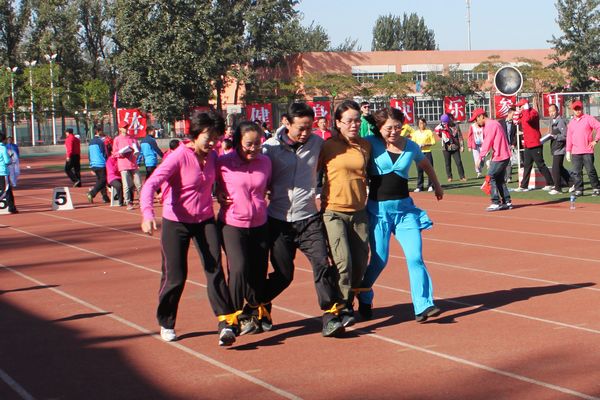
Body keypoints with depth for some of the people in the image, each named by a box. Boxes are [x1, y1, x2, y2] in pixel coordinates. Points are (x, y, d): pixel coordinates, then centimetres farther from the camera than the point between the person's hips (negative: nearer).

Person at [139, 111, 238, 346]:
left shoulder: (212, 157, 1)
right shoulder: (179, 156, -18)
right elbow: (151, 184, -27)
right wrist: (148, 214, -42)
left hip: (205, 221, 4)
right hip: (176, 223, -4)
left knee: (215, 269, -12)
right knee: (175, 276, 0)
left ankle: (226, 322, -15)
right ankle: (166, 323, 23)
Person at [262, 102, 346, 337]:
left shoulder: (316, 143, 2)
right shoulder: (271, 147, -4)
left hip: (308, 219, 1)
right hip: (279, 220, -1)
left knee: (322, 263, -16)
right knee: (283, 274, 6)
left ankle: (331, 316, -12)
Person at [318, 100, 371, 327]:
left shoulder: (366, 146, 6)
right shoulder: (328, 147, -6)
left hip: (359, 212, 4)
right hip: (333, 212, -4)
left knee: (360, 263, 6)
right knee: (343, 262, -14)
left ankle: (348, 301, 29)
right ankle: (343, 309, 0)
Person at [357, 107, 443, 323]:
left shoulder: (411, 147, 3)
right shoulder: (371, 144, -6)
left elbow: (425, 164, 24)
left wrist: (436, 184, 38)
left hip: (405, 208, 2)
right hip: (378, 209, -2)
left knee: (415, 258, -10)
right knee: (379, 260, 2)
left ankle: (423, 306, -11)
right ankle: (364, 298, 28)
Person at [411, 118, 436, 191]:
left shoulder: (429, 132, 3)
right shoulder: (415, 133, 11)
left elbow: (433, 142, 0)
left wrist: (425, 144, -14)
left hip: (427, 152, -2)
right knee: (419, 170, 2)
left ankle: (430, 186, 3)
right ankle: (419, 187, 7)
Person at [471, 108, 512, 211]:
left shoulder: (490, 125, -13)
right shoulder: (494, 123, 19)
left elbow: (487, 142, -17)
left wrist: (481, 156, -17)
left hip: (499, 156, -10)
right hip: (505, 156, 10)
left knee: (491, 177, -6)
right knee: (500, 179, 15)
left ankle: (496, 203, -6)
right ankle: (507, 202, 17)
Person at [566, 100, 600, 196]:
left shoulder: (588, 119, 1)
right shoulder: (571, 123, 16)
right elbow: (569, 137, 15)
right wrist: (568, 151, 9)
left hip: (587, 151, -4)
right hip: (575, 152, 4)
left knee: (590, 170, -4)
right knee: (577, 172, 2)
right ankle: (578, 190, 7)